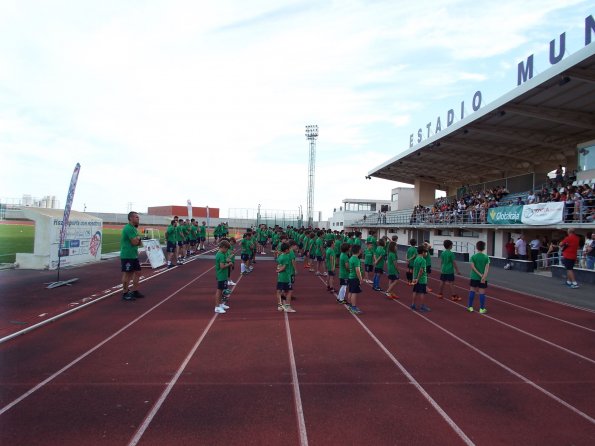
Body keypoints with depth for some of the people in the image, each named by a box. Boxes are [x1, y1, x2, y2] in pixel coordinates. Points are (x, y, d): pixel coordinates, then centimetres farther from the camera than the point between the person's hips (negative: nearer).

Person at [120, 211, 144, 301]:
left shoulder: (134, 228, 14)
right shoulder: (128, 228, -17)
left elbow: (138, 242, 17)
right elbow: (134, 242, -22)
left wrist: (137, 239, -6)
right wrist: (139, 238, -2)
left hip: (134, 255, 10)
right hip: (127, 256, -10)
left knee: (136, 272, 12)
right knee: (127, 274, -2)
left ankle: (135, 291, 20)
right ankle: (125, 293, 7)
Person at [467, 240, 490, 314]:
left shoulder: (473, 256, -3)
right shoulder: (486, 257, -3)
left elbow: (473, 267, -11)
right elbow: (487, 268, -12)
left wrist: (480, 274, -11)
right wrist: (484, 276, -17)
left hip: (474, 277, 1)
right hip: (483, 278, -1)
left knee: (472, 291, 11)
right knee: (482, 293, 3)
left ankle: (470, 307, 15)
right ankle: (482, 309, 7)